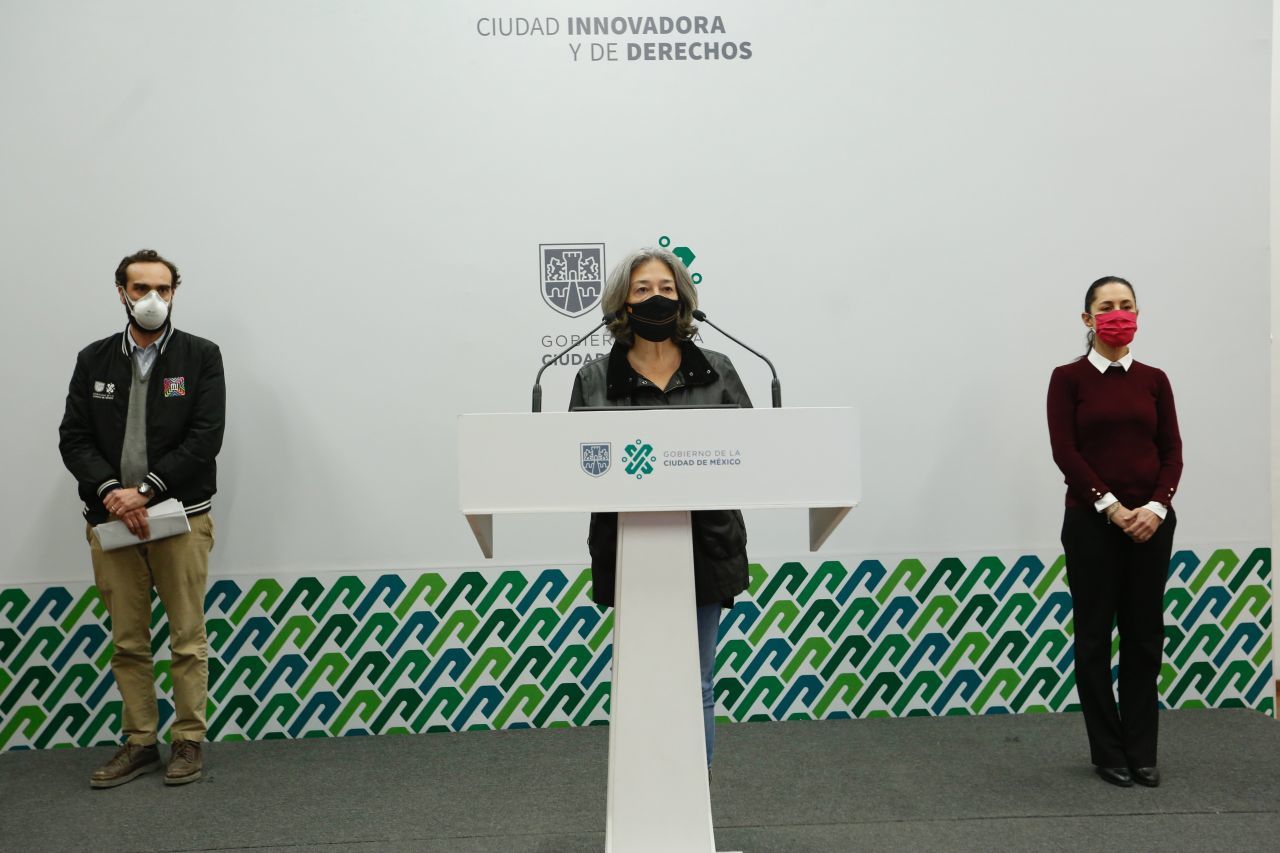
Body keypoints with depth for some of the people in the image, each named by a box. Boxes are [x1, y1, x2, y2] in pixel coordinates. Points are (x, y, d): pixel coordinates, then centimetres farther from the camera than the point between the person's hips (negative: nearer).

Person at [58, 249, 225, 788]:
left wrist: (145, 490, -16)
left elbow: (206, 436, -9)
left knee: (187, 638, 3)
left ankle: (188, 741, 16)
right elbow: (74, 438, 4)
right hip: (111, 520, 3)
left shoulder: (200, 357, -1)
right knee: (127, 641, 9)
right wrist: (110, 491, -14)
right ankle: (139, 743, 21)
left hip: (180, 517, -3)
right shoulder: (94, 360, 9)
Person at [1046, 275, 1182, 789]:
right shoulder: (1068, 378, -2)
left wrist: (1157, 506, -11)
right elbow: (1065, 451, -10)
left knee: (1144, 636, 9)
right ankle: (1108, 752, 17)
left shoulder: (1154, 380, 8)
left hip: (1150, 520, 4)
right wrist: (1110, 506, -16)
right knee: (1095, 636, 4)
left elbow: (1172, 451, 3)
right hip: (1092, 521, -3)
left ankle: (1142, 751, 21)